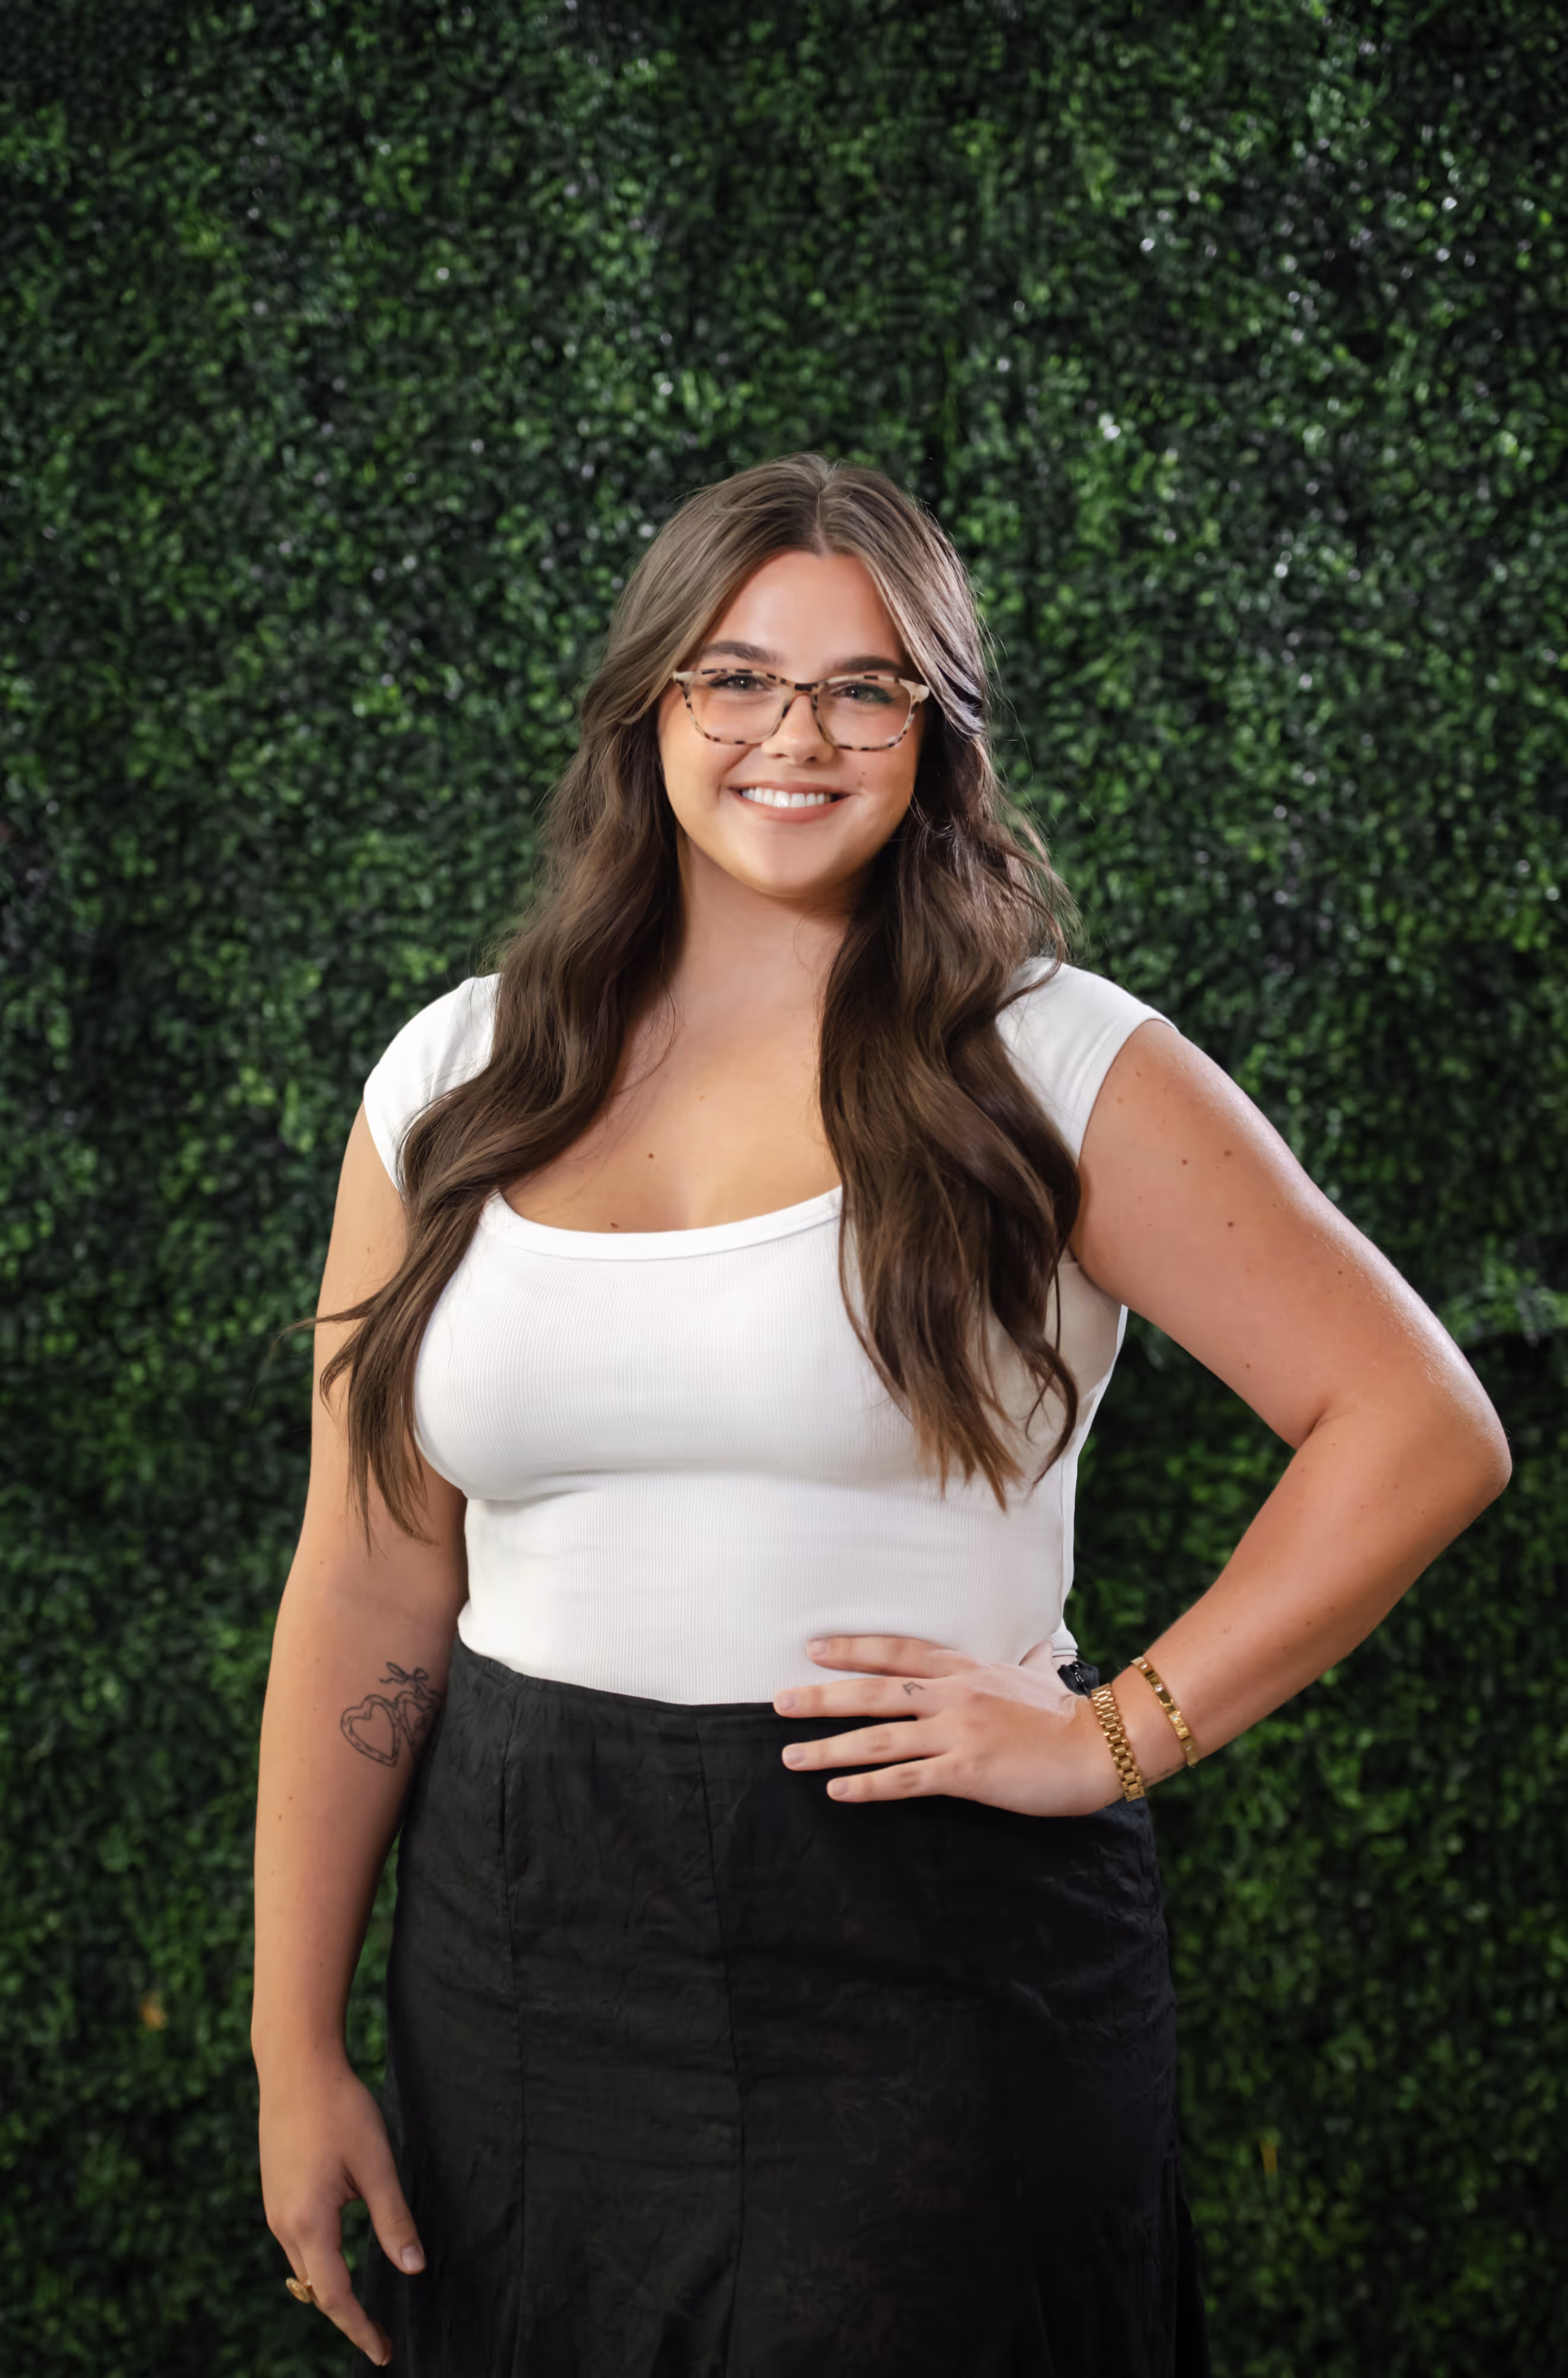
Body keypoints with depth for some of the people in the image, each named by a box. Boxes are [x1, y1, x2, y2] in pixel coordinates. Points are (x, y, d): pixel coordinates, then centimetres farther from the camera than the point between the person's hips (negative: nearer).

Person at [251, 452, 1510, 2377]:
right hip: (517, 1948, 3)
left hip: (933, 1948, -3)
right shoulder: (456, 1083, 5)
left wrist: (1118, 1734, -11)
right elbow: (369, 1588, 5)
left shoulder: (1056, 1066, -5)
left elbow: (1424, 1428, -6)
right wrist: (295, 2044, 3)